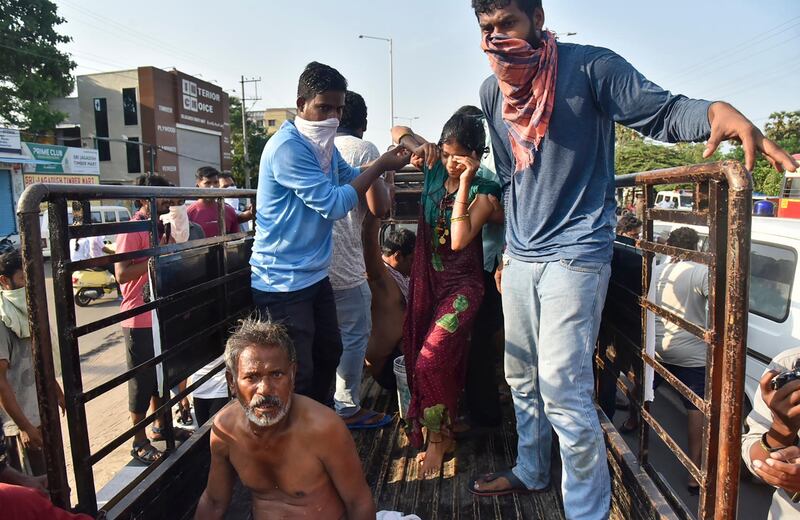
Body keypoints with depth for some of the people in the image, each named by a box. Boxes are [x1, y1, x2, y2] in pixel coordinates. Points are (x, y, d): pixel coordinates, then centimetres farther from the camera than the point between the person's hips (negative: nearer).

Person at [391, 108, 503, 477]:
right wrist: (418, 146, -13)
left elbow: (459, 240, -27)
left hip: (460, 284, -5)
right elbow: (398, 131, 8)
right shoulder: (434, 169, -1)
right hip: (426, 278, 6)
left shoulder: (483, 192, -13)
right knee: (418, 356, 15)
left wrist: (464, 185, -26)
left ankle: (438, 437, 9)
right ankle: (434, 428, 37)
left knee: (432, 360, -14)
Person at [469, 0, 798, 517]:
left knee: (563, 393, -9)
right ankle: (530, 472, 37)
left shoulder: (588, 67, -8)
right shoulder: (492, 92, 10)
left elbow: (664, 111, -8)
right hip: (520, 257, 7)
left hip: (574, 255, -6)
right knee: (521, 379, 16)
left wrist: (716, 110, -31)